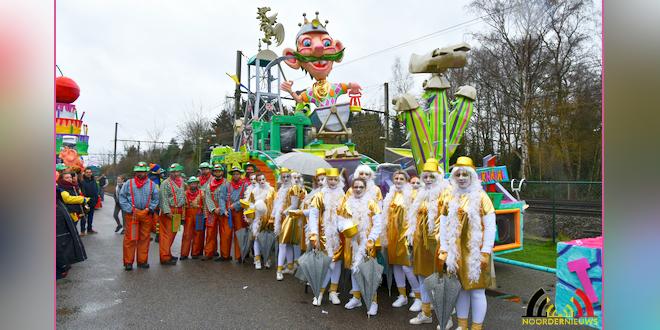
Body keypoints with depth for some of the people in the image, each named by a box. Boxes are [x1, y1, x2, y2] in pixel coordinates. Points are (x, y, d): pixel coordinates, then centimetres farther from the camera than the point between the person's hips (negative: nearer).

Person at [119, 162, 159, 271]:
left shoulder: (152, 184, 7)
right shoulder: (129, 183, 3)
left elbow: (156, 198, 9)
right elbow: (122, 197, 2)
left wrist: (149, 209, -3)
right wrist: (130, 209, -7)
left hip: (146, 215, 2)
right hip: (131, 214, -2)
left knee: (144, 238, 8)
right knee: (130, 238, 0)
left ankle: (142, 260, 19)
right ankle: (128, 262, 10)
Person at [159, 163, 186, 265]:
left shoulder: (181, 182, 15)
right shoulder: (165, 183, -7)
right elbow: (163, 199, -13)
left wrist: (183, 209, 21)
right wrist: (167, 211, -20)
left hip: (179, 211, 7)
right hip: (169, 212, -7)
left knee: (173, 233, 14)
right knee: (167, 234, -5)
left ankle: (168, 254, 25)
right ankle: (165, 258, -1)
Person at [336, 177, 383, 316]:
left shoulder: (371, 202, -5)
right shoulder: (347, 202, 6)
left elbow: (378, 224, -9)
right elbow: (340, 219, 11)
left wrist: (371, 240, -16)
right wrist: (344, 228, -10)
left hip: (366, 241, -4)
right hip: (351, 240, 4)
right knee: (354, 268, 13)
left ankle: (373, 301, 4)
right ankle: (356, 297, 28)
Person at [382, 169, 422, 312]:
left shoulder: (411, 195, -6)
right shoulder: (391, 195, 14)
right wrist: (386, 233, 15)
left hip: (405, 233, -7)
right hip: (392, 234, 7)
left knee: (407, 266, -9)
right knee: (395, 264, 11)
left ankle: (419, 298, 6)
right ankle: (402, 296, 24)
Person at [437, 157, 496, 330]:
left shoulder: (481, 197, -4)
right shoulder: (451, 198, 8)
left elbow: (490, 226, -8)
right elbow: (444, 226, 8)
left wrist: (486, 252, -13)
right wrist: (444, 250, 3)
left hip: (476, 252, -4)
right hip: (456, 251, 4)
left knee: (477, 290, 3)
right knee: (461, 288, 12)